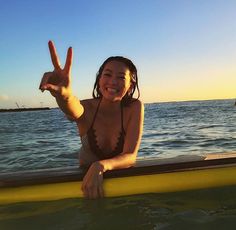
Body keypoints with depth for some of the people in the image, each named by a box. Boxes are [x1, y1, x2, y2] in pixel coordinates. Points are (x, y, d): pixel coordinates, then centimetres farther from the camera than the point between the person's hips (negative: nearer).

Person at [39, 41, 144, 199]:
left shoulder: (135, 107, -17)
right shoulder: (87, 108, -16)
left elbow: (130, 156, -24)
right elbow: (73, 109, -41)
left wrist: (100, 166, -43)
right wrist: (63, 95, -64)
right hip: (87, 177, 1)